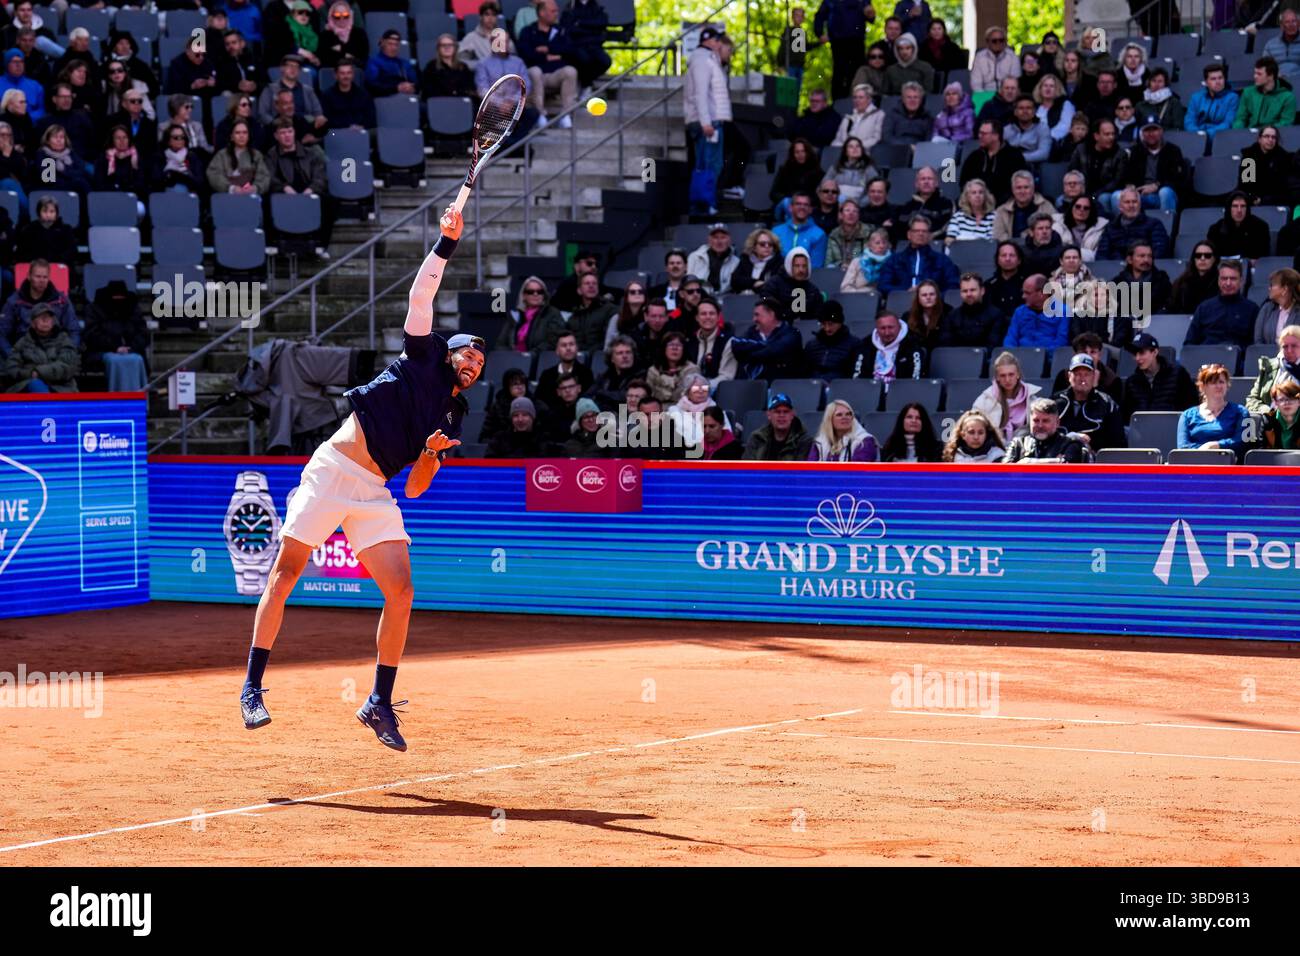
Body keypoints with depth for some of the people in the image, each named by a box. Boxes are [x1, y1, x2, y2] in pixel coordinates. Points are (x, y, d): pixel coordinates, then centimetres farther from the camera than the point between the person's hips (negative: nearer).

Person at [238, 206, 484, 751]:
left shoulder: (451, 421, 20)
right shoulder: (422, 356, 10)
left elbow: (415, 488, 16)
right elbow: (421, 294, 0)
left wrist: (432, 453, -2)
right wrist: (446, 243, -4)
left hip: (374, 493, 5)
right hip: (333, 470, -5)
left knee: (400, 589, -9)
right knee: (285, 572, -9)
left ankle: (380, 704, -1)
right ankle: (253, 687, -4)